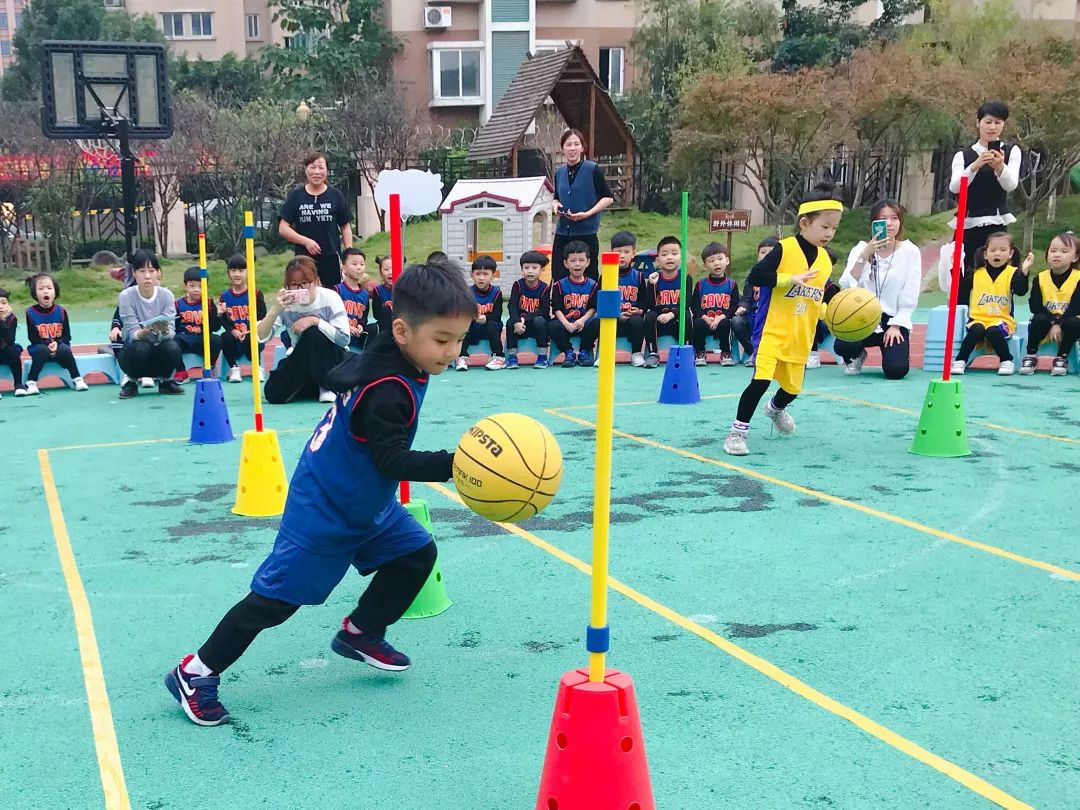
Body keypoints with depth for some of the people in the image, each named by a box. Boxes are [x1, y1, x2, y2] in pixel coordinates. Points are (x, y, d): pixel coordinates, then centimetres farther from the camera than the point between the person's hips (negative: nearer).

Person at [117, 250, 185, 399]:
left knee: (173, 348, -30)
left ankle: (166, 381, 1)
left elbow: (171, 331, -16)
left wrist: (164, 331, -40)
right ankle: (131, 381, -3)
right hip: (135, 351, -1)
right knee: (140, 348, -34)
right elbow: (132, 333, -18)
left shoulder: (166, 295, -10)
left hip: (159, 350, 1)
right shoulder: (126, 296, -15)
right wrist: (144, 332, -42)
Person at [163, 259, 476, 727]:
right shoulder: (387, 390, -32)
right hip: (325, 514, -9)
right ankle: (195, 674, 10)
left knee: (417, 554, 9)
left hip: (367, 504, 9)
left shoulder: (389, 360, -3)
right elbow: (393, 460, -34)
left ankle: (359, 634, 25)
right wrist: (452, 464, -44)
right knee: (276, 598, -3)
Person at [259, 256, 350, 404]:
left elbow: (344, 338, -26)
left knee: (313, 333, -33)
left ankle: (327, 386, -14)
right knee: (273, 394, -20)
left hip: (333, 359, -3)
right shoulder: (285, 303, -13)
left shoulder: (330, 298, -19)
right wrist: (274, 311, -37)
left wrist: (315, 320, -33)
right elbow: (261, 337, -21)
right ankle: (316, 386, 7)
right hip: (300, 363, 3)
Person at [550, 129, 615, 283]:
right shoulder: (559, 172, 11)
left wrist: (588, 213, -15)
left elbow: (608, 198, -3)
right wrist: (555, 205, 1)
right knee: (559, 280, 2)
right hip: (562, 234, 5)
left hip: (586, 233, -4)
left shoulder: (593, 170, -4)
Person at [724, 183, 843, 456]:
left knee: (793, 387, 16)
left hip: (800, 338, 6)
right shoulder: (784, 249, -13)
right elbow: (754, 277, -22)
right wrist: (792, 279, -25)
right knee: (761, 379, -20)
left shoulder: (825, 260, 6)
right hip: (772, 331, -6)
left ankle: (775, 408, 51)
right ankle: (738, 431, -5)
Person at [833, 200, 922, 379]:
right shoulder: (861, 248, 1)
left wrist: (896, 325, -10)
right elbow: (846, 287, -15)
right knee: (842, 346, -31)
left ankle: (889, 349, 17)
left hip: (894, 319, 0)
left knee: (896, 370, -22)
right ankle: (857, 356, 9)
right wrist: (865, 255, -23)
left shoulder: (911, 252, -2)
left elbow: (909, 299, -2)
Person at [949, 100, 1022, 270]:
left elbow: (1011, 185, -8)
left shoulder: (1011, 152, 8)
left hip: (996, 224, -1)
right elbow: (954, 187, -8)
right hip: (966, 224, 1)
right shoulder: (963, 155, 9)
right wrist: (976, 165, -24)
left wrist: (1000, 166, -29)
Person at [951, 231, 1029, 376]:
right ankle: (960, 361, -18)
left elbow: (1021, 291, -13)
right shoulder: (976, 274, 10)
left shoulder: (1012, 273, 4)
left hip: (1002, 319, -1)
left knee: (993, 331, -32)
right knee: (976, 329, -31)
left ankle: (1007, 361, -12)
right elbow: (960, 294, 7)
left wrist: (1024, 271, -26)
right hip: (978, 318, 1)